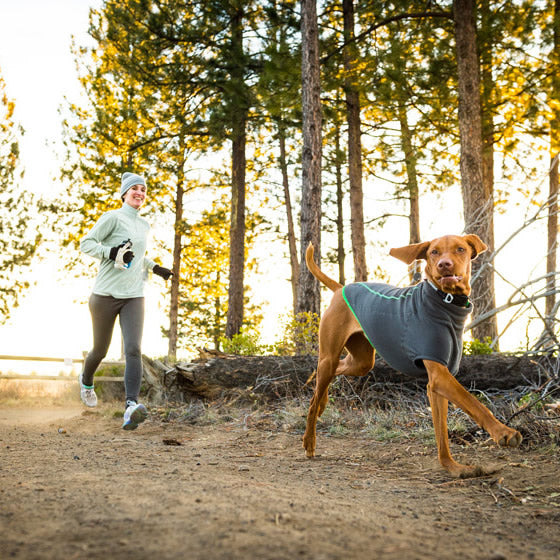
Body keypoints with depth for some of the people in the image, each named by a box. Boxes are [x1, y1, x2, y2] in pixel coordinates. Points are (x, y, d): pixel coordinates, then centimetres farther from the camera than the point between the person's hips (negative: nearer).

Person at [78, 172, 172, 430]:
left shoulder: (144, 225, 17)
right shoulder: (112, 217, -3)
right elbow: (85, 244, -6)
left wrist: (154, 268, 21)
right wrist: (112, 253, -21)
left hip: (134, 296, 4)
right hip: (106, 294, -4)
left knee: (133, 350, -17)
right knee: (100, 350, 11)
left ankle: (131, 407, -27)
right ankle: (86, 381, 45)